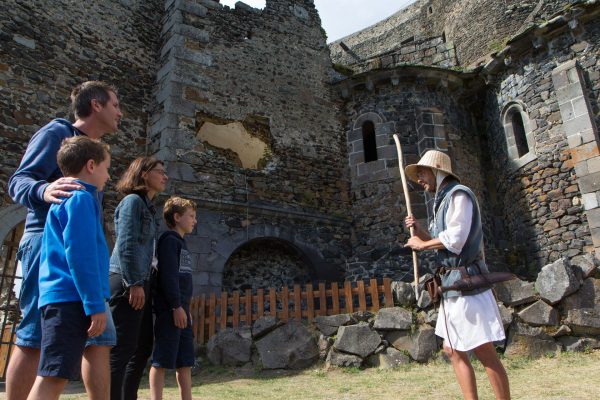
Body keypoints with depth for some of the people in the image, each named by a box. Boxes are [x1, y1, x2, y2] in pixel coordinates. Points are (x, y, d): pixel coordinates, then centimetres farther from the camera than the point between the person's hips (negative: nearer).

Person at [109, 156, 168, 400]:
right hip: (127, 282, -9)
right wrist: (134, 284, -19)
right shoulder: (133, 200, -6)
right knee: (122, 349, -8)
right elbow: (126, 244, -15)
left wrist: (142, 284, 17)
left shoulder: (148, 206, 21)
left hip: (139, 282, 9)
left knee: (143, 348, 12)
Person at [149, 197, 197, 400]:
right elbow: (168, 275, -17)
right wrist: (176, 306, -19)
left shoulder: (181, 243, 20)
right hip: (169, 310, -9)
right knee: (162, 360, -3)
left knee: (185, 361, 11)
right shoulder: (169, 240, -8)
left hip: (181, 310, 9)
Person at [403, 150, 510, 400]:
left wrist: (422, 245, -6)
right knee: (453, 351, 11)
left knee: (485, 353, -3)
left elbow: (455, 239, -20)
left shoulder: (459, 194, -9)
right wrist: (419, 230, 6)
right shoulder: (443, 201, 19)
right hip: (453, 286, 10)